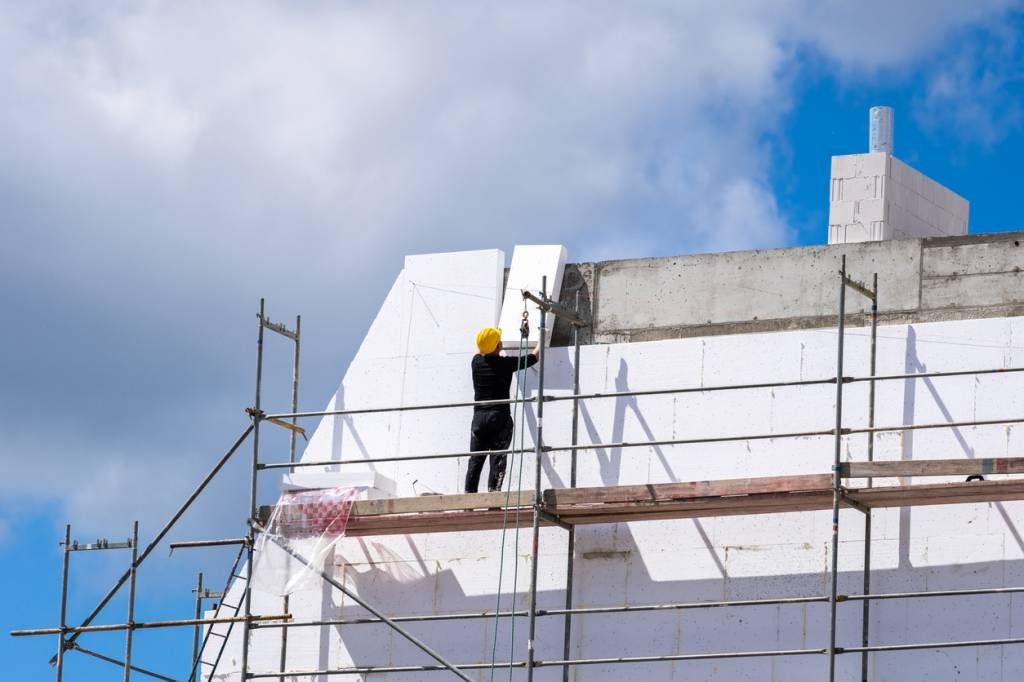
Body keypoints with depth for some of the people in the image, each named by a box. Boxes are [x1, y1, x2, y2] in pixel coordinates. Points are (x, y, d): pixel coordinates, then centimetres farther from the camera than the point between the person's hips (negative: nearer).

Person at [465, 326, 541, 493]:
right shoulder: (505, 363, -6)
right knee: (497, 461, -4)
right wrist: (541, 341, 25)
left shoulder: (476, 362, 3)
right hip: (500, 417, -3)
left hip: (479, 417, 4)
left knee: (475, 461, 6)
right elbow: (534, 356, 6)